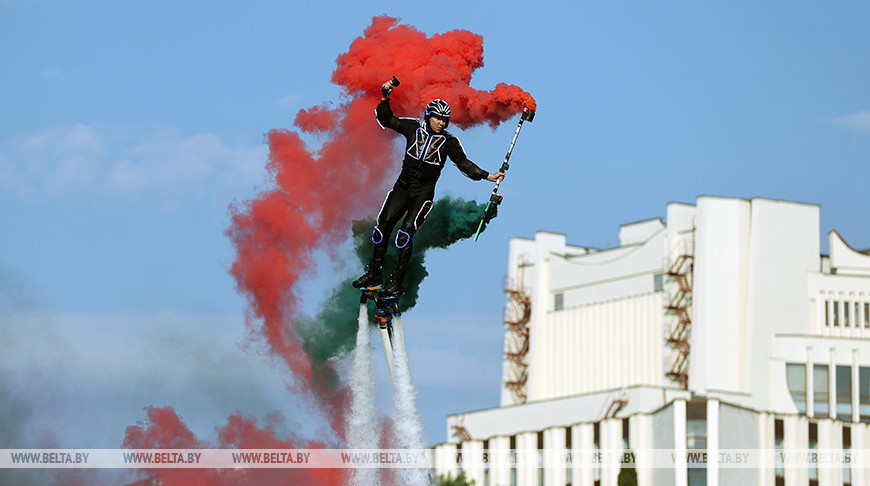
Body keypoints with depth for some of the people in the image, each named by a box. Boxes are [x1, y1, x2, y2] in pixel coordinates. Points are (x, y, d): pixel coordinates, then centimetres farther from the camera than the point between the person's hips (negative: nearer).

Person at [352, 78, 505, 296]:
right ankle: (374, 273, 14)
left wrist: (487, 176, -4)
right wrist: (385, 99, -10)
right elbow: (387, 119, 4)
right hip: (402, 186, 3)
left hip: (423, 193, -3)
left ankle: (398, 282, -9)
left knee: (405, 233, -15)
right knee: (383, 227, 0)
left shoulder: (448, 142, 0)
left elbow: (464, 164, 3)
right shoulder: (413, 128, 3)